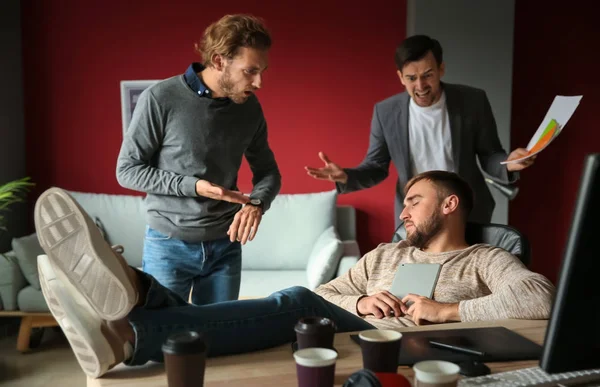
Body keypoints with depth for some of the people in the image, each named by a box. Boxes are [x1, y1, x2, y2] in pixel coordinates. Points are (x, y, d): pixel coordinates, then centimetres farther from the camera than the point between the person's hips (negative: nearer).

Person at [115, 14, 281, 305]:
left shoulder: (250, 108, 0)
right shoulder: (160, 99, -14)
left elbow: (268, 171, 9)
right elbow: (127, 170, -9)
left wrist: (257, 204, -14)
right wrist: (192, 186, -20)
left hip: (225, 247, 4)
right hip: (169, 246, -4)